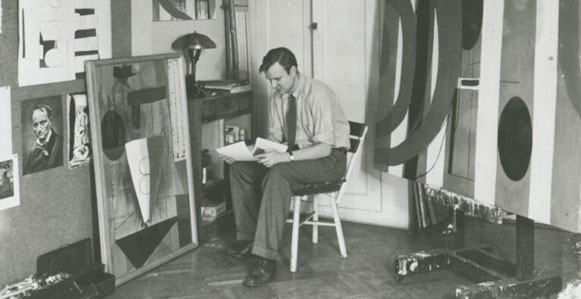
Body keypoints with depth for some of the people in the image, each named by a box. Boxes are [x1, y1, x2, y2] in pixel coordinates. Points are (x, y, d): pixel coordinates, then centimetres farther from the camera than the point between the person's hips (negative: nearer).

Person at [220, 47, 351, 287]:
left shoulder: (317, 94, -23)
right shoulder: (278, 96, 0)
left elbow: (324, 148, -27)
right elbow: (274, 137, 9)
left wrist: (284, 157, -37)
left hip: (329, 159, -8)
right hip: (296, 153, 8)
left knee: (278, 174, -35)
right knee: (240, 167, -8)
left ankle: (267, 258, -34)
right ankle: (249, 237, 2)